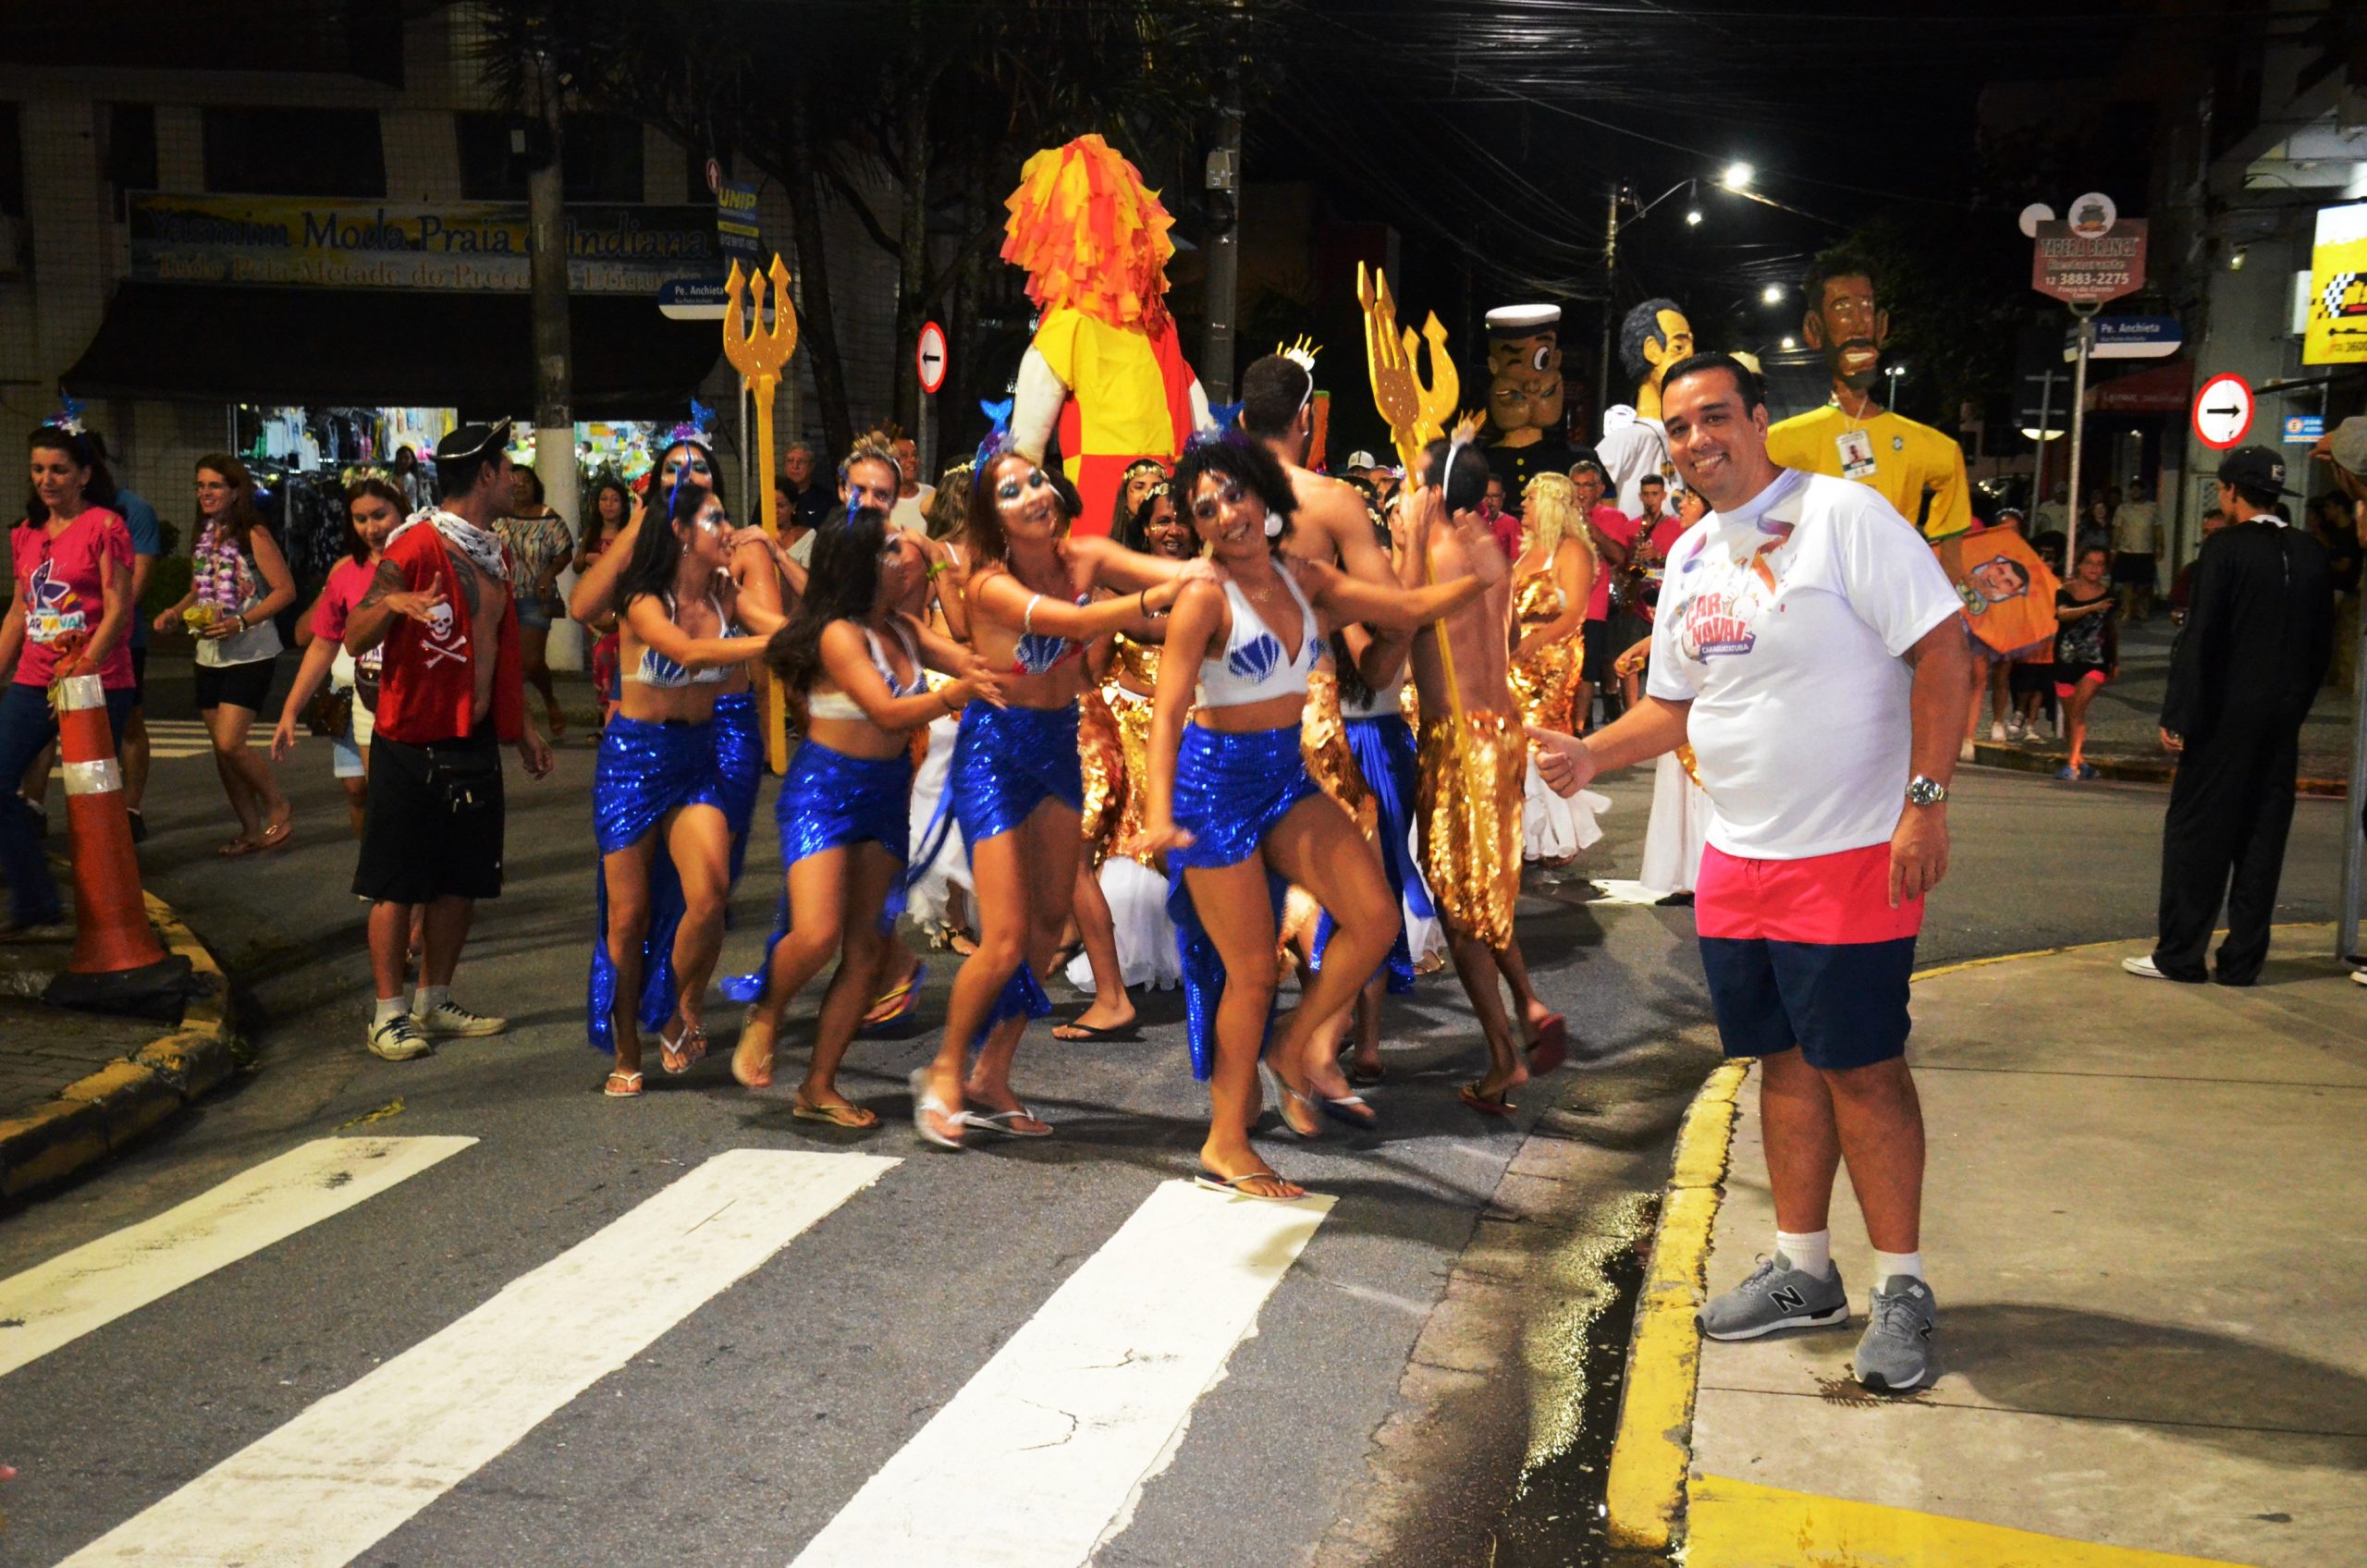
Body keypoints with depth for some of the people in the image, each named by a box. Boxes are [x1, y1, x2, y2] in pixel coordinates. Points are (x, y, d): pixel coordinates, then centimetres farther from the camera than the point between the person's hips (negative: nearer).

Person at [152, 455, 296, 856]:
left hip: (250, 655, -8)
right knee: (222, 748, 8)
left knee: (230, 744, -15)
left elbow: (286, 589, -15)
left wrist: (241, 623, -23)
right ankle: (251, 830, 18)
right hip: (210, 656, 8)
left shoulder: (253, 536, -10)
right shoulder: (206, 536, 11)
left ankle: (277, 806, 8)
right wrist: (175, 611, 2)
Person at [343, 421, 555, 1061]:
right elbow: (355, 640, -16)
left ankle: (434, 1003, 23)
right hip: (413, 746, -7)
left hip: (475, 743, 8)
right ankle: (389, 1014, 9)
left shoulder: (493, 553, 12)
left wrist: (520, 724, 20)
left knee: (462, 882, 11)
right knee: (398, 886, 0)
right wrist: (390, 602, -36)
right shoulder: (416, 546, -13)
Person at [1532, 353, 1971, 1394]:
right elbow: (1676, 705, 21)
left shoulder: (1841, 513, -11)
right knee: (1785, 1060, 14)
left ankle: (1902, 1289, 11)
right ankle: (1802, 1273, 26)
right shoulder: (1689, 556, 12)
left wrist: (1925, 800, -21)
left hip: (1852, 853, -7)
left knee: (1862, 1067, -2)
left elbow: (1944, 652, -15)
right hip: (1738, 857, 7)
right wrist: (1590, 754, 3)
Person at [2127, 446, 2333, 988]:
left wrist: (2177, 715, -12)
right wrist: (2296, 706, 18)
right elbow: (2322, 644, 10)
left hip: (2226, 716, -5)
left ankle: (2179, 955, 4)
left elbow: (2201, 637, -15)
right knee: (2263, 837, 8)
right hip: (2283, 720, 6)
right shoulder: (2312, 554, 7)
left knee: (2197, 832, 1)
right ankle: (2242, 960, 13)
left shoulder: (2226, 548, -11)